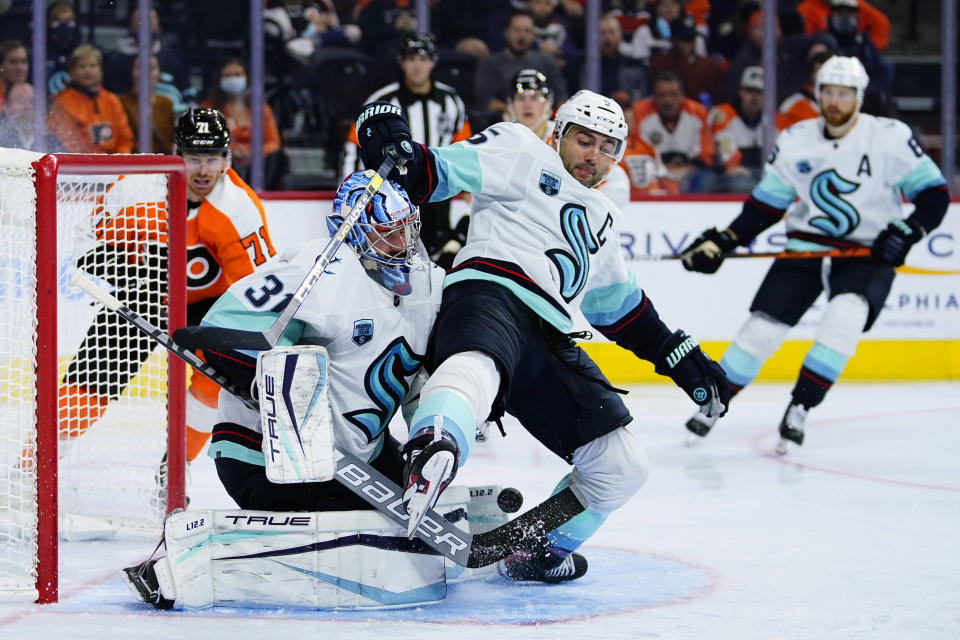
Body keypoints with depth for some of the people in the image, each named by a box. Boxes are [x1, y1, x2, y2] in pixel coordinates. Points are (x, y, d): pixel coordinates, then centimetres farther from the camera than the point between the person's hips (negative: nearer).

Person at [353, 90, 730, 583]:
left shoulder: (600, 220, 39)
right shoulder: (521, 151, 18)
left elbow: (621, 305, 45)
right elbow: (436, 173, 5)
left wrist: (680, 356, 38)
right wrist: (393, 149, -16)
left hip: (549, 340, 8)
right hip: (489, 289, -8)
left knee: (621, 468, 1)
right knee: (479, 365, -45)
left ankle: (543, 550, 20)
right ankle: (433, 444, -77)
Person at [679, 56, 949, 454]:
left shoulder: (890, 137, -10)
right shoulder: (795, 142, 0)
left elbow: (934, 193, -6)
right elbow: (765, 206, 8)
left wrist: (907, 232, -22)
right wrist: (721, 242, -2)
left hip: (868, 253, -3)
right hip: (807, 246, 3)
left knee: (846, 316, -29)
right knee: (763, 326, -6)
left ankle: (800, 407, -19)